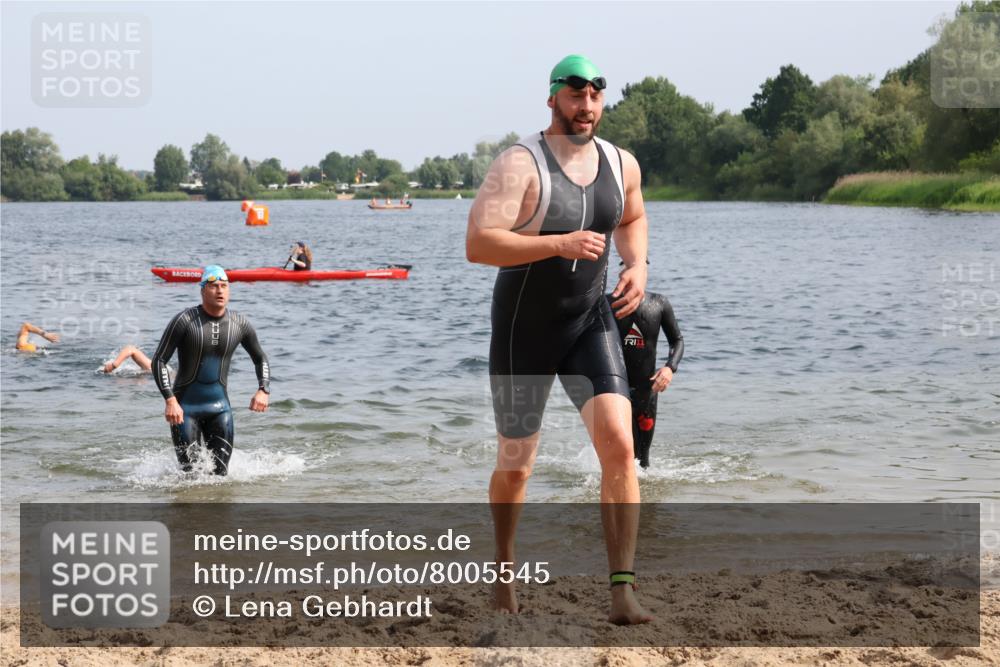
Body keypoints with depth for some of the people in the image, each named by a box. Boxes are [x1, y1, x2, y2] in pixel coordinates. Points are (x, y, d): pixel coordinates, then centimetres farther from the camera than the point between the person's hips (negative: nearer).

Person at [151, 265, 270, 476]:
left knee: (221, 473, 1)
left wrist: (263, 390, -2)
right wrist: (170, 400, -21)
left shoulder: (239, 324, 0)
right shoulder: (184, 320, -12)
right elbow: (159, 360, -11)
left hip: (219, 406, 3)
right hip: (185, 406, -3)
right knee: (190, 472, -4)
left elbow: (260, 358, 16)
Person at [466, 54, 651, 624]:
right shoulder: (520, 165, -18)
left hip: (591, 321, 3)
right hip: (524, 328, -3)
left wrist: (638, 267, 4)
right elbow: (478, 245, -29)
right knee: (516, 466, 10)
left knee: (619, 444, -18)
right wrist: (561, 243, -36)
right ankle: (505, 568, 39)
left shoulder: (622, 164, 0)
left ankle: (623, 591, -16)